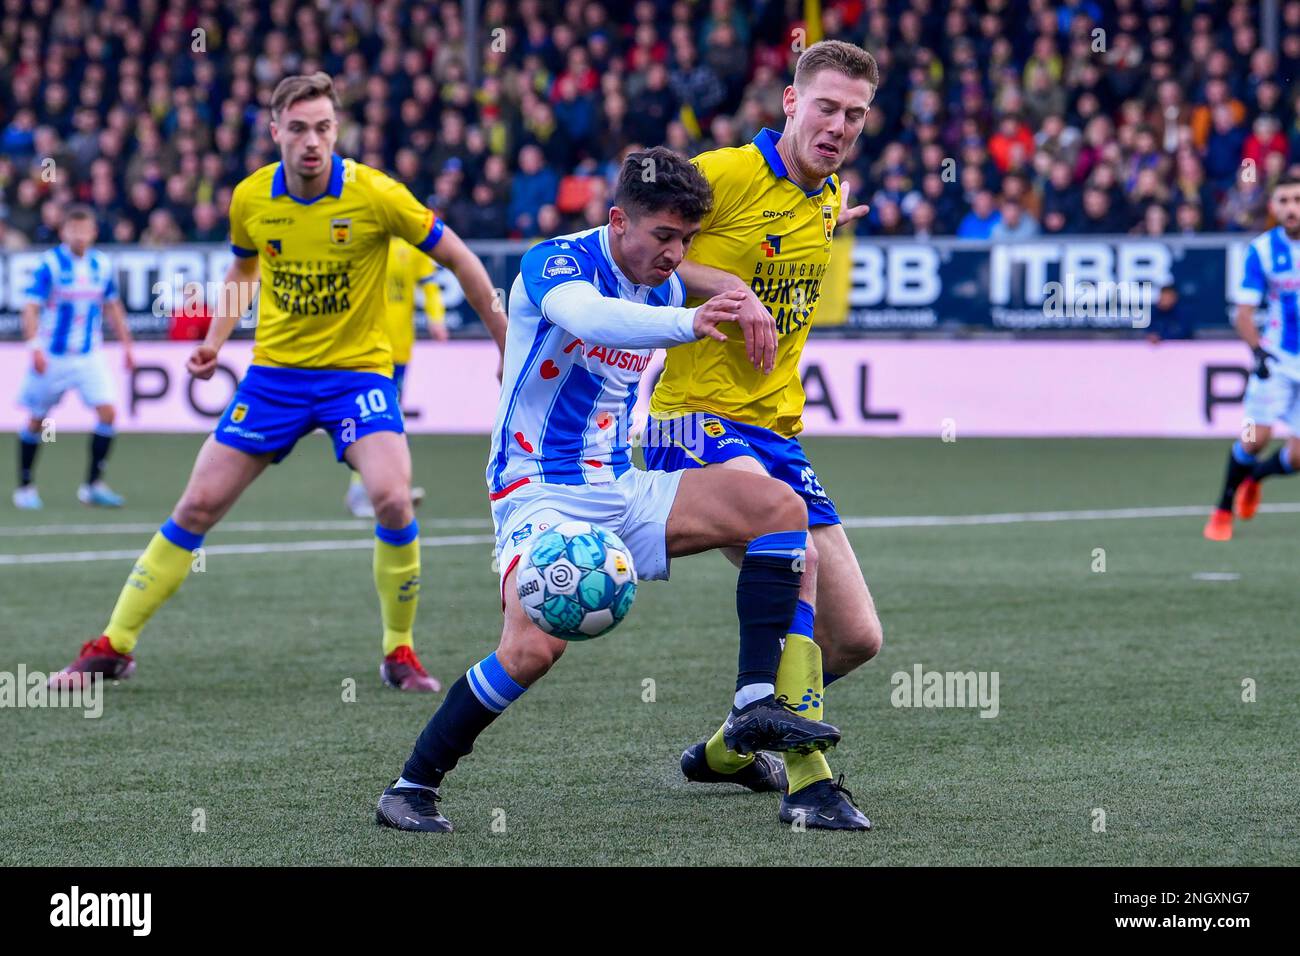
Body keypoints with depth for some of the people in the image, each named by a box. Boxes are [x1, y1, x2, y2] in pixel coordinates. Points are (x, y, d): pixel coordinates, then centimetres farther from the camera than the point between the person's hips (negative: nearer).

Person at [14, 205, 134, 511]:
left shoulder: (102, 265, 2)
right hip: (52, 356, -3)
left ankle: (93, 485, -2)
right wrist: (35, 346, -27)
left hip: (89, 356, 3)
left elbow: (112, 306, 16)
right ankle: (25, 487, 21)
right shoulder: (50, 264, -11)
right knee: (36, 420, 6)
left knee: (107, 412, -11)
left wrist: (126, 344, 14)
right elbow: (31, 307, -15)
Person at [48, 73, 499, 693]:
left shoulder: (375, 194, -16)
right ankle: (113, 646, 12)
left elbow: (456, 257, -5)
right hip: (275, 370, 3)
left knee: (391, 498, -25)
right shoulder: (250, 199, -5)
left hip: (358, 369, -3)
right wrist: (214, 342, 4)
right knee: (198, 505, 0)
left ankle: (399, 653, -3)